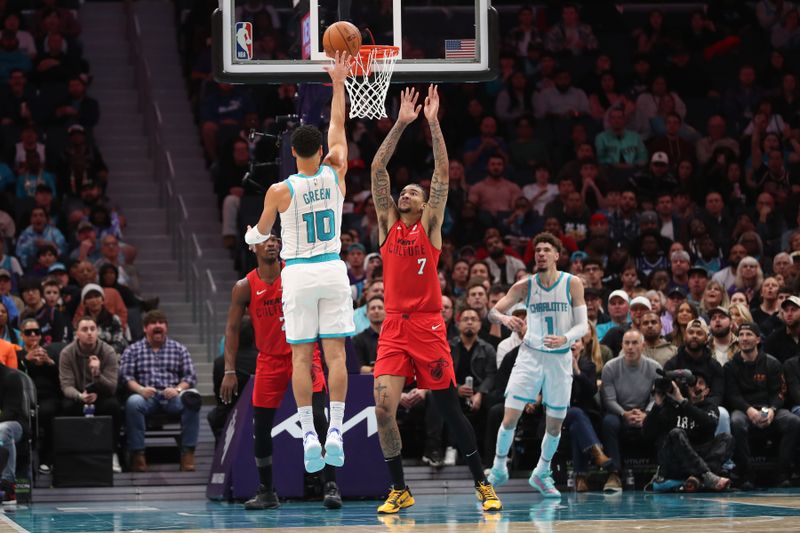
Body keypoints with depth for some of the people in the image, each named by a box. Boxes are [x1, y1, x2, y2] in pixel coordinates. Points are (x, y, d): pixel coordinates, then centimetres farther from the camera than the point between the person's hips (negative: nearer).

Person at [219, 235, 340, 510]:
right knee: (260, 427, 1)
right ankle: (266, 492, 13)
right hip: (269, 359, 2)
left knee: (318, 419, -14)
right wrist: (229, 371, -7)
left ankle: (331, 486, -9)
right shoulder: (245, 287, -3)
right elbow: (232, 328, 1)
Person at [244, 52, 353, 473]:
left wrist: (250, 235, 33)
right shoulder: (335, 175, -4)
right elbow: (338, 126, 9)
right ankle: (335, 430, -8)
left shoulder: (280, 191, -8)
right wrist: (338, 83, 18)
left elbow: (260, 233, 10)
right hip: (332, 271, 2)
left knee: (301, 356, 1)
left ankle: (309, 434, -5)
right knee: (335, 353, 1)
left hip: (298, 273, -2)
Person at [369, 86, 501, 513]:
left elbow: (443, 173, -3)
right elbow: (377, 170, 4)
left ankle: (482, 484, 13)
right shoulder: (388, 223, 11)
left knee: (449, 409, 1)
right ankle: (399, 489, 1)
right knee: (384, 406, -11)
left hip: (427, 326, -2)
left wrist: (433, 122, -7)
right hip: (394, 327, 2)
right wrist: (401, 123, -1)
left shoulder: (430, 225, 5)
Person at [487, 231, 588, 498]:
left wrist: (564, 339, -26)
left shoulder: (572, 284, -6)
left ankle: (541, 474, 27)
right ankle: (499, 468, 8)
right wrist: (503, 318, -31)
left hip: (560, 358, 0)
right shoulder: (525, 285, -4)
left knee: (555, 425, 6)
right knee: (510, 417, -12)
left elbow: (583, 325, -6)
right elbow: (493, 311, -7)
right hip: (530, 355, 0)